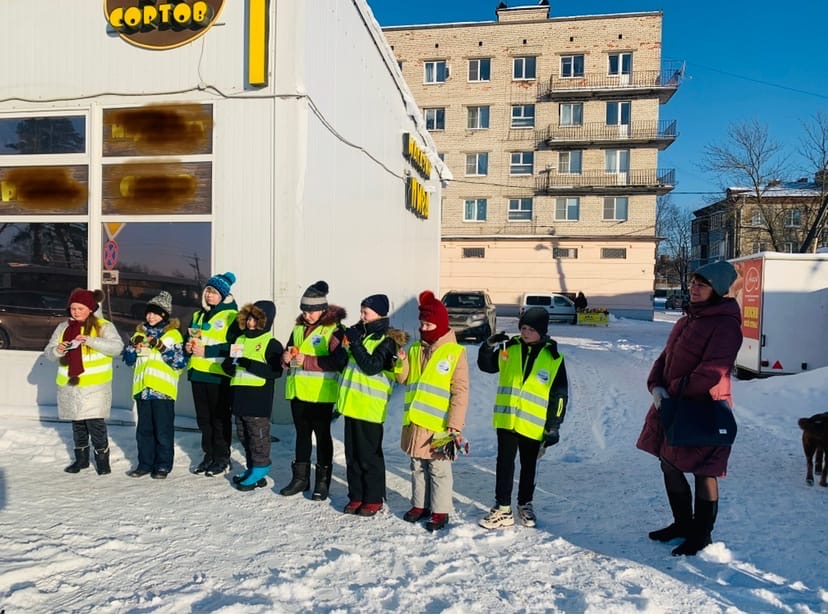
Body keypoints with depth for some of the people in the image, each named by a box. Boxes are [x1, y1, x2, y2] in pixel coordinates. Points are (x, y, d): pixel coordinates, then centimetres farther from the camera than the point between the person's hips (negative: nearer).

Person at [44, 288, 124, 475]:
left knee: (96, 423, -5)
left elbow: (117, 347, -18)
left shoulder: (104, 326, -5)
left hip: (95, 386, -5)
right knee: (77, 424, 14)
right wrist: (57, 351, -16)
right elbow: (48, 351, 7)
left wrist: (91, 340, -28)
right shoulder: (63, 328, 9)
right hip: (69, 385, 5)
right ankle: (81, 458, 28)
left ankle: (102, 458, 9)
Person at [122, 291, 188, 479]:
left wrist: (162, 347, -17)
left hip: (163, 389, -5)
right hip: (142, 388, 5)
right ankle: (145, 463, 23)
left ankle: (163, 465, 13)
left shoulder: (173, 334, -1)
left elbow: (180, 362, -8)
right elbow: (128, 360, 16)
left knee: (163, 430, 2)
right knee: (144, 429, 12)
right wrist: (134, 345, -3)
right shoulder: (140, 332, 14)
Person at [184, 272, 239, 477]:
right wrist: (187, 346, 3)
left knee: (220, 418, 1)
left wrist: (206, 351, -20)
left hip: (219, 375, -7)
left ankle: (222, 458, 13)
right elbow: (188, 337, 26)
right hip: (198, 373, 7)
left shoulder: (231, 316, -7)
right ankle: (209, 455, 25)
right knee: (203, 418, 13)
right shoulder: (198, 315, 17)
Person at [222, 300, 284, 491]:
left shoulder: (272, 344, -6)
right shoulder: (240, 340, 15)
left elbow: (275, 371, -17)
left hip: (258, 400, -7)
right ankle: (251, 469, 25)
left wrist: (248, 363, -23)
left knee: (258, 436, -2)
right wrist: (229, 364, -6)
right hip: (239, 397, 7)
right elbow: (227, 365, 19)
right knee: (244, 436, 14)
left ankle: (259, 471, 7)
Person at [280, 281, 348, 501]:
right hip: (298, 391, 6)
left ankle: (323, 480, 16)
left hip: (321, 393, -6)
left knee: (322, 435, 5)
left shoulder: (334, 329, -9)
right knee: (302, 434, 15)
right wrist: (286, 358, -4)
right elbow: (287, 358, 21)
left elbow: (338, 361, -19)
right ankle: (300, 477, 27)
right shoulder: (298, 328, 12)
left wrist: (307, 360, -22)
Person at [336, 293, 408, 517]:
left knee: (369, 456, 2)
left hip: (370, 408, -7)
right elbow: (344, 361, 19)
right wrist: (343, 342, 4)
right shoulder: (360, 333, 13)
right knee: (352, 454, 13)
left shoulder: (387, 341, -10)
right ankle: (356, 496, 25)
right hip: (352, 404, 8)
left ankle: (373, 499, 15)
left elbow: (371, 366, -22)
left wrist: (355, 342, -21)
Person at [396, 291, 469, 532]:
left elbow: (461, 392, -10)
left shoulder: (455, 352, -8)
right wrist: (402, 362, -6)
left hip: (439, 424, -6)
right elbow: (404, 380, 13)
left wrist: (455, 423, -14)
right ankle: (420, 504, 32)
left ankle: (440, 511, 18)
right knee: (418, 467, 17)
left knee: (439, 469, 5)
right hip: (415, 421, 6)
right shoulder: (415, 349, 10)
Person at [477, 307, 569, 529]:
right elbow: (486, 365, 11)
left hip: (534, 424, -1)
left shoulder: (553, 358, -5)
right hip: (506, 419, 1)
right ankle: (503, 509, 15)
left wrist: (554, 426, -5)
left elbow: (559, 395, -3)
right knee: (504, 464, 5)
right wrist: (489, 347, -9)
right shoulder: (509, 348, 0)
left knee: (529, 466, 15)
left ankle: (525, 505, 32)